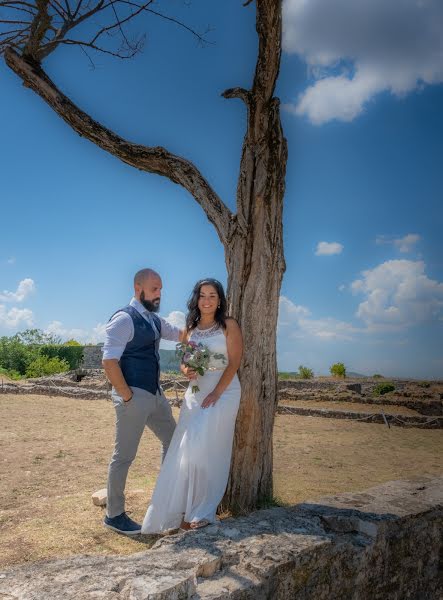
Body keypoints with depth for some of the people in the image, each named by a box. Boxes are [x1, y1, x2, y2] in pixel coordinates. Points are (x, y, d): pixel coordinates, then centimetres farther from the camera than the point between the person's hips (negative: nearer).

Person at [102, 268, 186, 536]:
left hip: (155, 394, 9)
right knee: (124, 456, 2)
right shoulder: (124, 319, -15)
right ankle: (114, 515, 19)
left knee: (173, 440, 20)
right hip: (134, 396, -9)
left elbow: (180, 334, 25)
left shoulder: (155, 320, 13)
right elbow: (109, 361, -20)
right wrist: (127, 396, -19)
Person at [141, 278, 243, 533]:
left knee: (205, 450, -8)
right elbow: (184, 362, 15)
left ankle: (202, 512, 7)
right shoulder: (191, 328, 11)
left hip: (222, 393, -5)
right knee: (185, 451, 3)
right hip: (195, 393, 5)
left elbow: (234, 363, -10)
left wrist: (215, 394, -15)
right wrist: (187, 371, -9)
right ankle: (184, 509, 16)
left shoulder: (229, 325, -5)